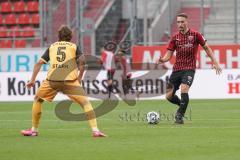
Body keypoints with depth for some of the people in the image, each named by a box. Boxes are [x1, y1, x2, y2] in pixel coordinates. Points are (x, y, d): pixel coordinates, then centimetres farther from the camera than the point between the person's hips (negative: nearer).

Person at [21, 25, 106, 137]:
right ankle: (95, 130, -13)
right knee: (85, 102, 2)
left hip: (52, 79, 2)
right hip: (70, 80, -2)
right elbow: (82, 60, -2)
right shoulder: (74, 46, 17)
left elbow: (39, 63, 15)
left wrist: (32, 80, 16)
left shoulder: (52, 47, 22)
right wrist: (79, 77, 7)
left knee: (37, 100, 24)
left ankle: (34, 130, 25)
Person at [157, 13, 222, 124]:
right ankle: (182, 105, 30)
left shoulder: (195, 35, -2)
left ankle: (180, 116, -14)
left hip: (189, 69, -4)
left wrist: (215, 62, 2)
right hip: (177, 69, 4)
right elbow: (169, 54, 6)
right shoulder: (175, 38, 6)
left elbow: (206, 48, 7)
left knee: (184, 90, -27)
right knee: (169, 96, -1)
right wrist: (162, 59, -16)